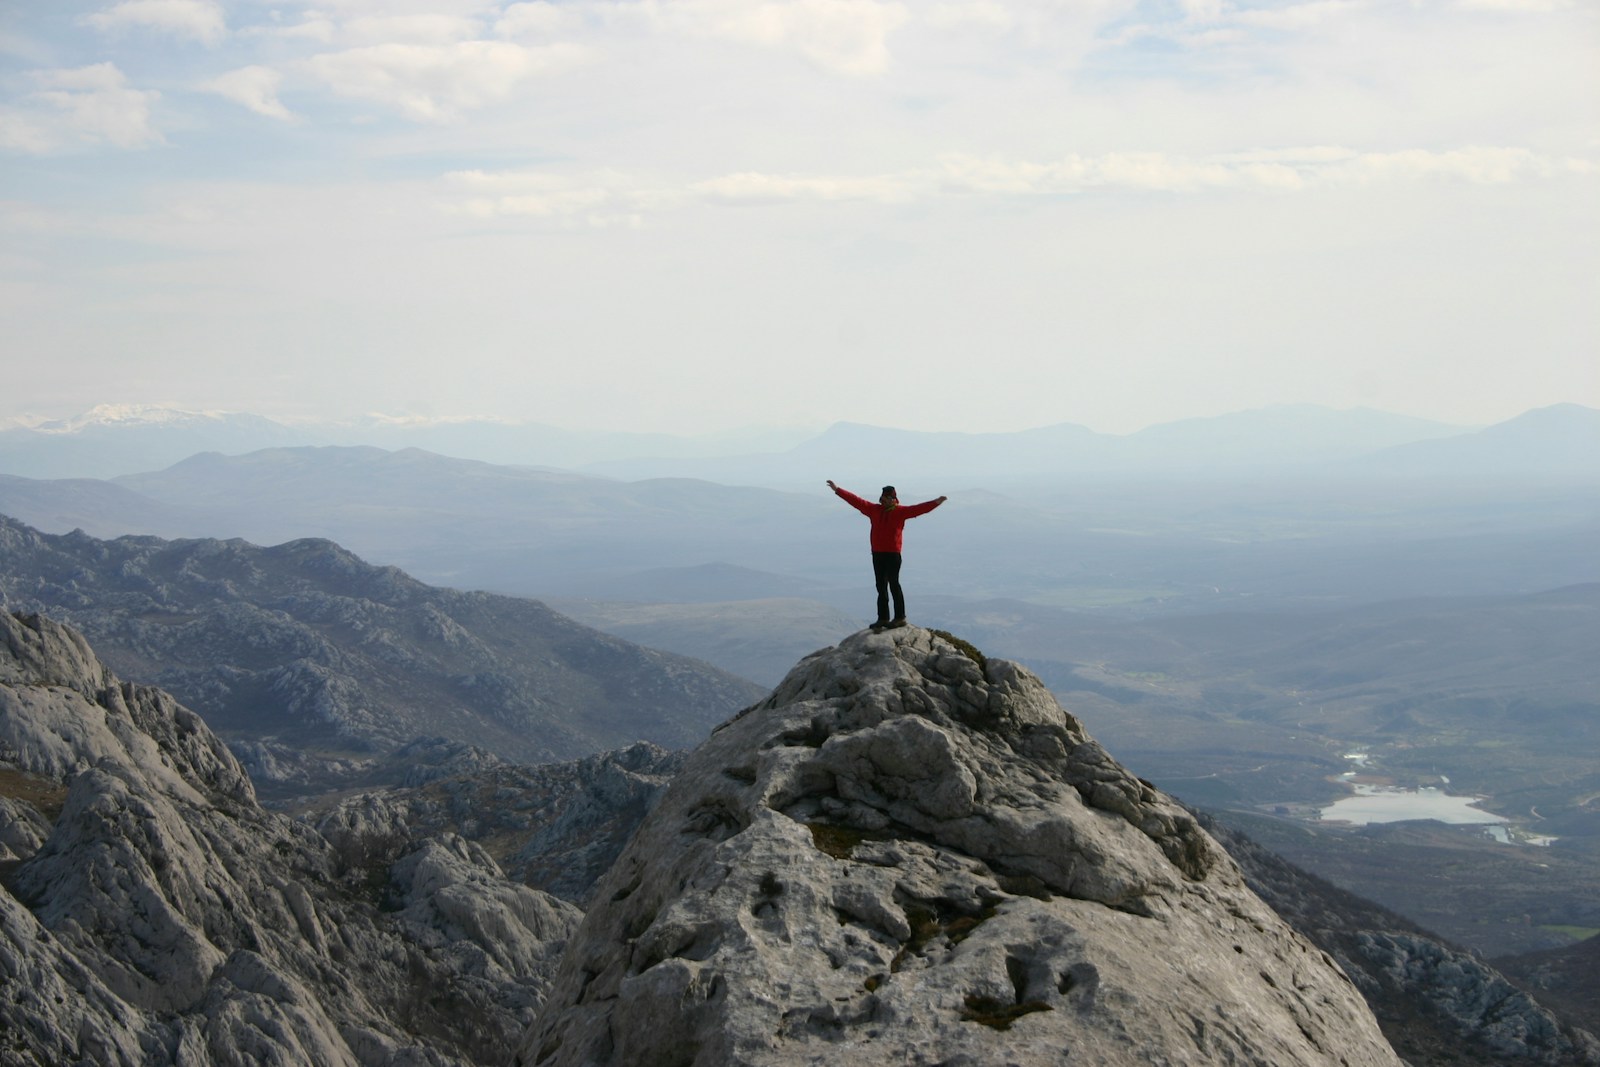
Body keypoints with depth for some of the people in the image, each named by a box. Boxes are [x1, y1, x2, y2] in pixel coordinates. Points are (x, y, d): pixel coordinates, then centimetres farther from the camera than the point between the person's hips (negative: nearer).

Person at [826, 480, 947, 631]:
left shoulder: (900, 511, -3)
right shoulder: (874, 509, 8)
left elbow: (918, 509, -15)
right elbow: (855, 501, 9)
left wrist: (935, 503, -29)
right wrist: (837, 490, 7)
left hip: (893, 554, -5)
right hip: (877, 554, 5)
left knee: (894, 585, -4)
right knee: (881, 587, 10)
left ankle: (900, 617, 2)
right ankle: (883, 618, 17)